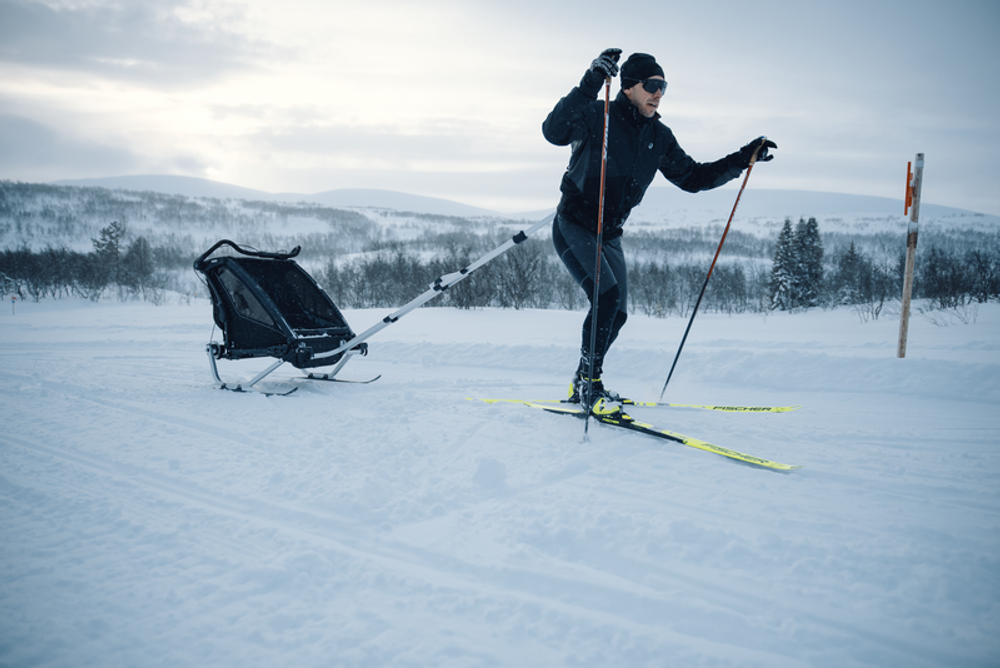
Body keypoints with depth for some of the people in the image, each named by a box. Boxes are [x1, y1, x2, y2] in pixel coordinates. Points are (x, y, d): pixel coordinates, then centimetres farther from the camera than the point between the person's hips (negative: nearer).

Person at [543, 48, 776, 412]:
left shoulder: (659, 137, 5)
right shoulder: (597, 115, -14)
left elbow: (692, 177, 10)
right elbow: (555, 132, -32)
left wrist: (743, 158, 3)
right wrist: (589, 85, -41)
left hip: (609, 235, 7)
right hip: (573, 227, -7)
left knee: (617, 314, 6)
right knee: (607, 296, -24)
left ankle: (583, 383, 25)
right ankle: (590, 382, -11)